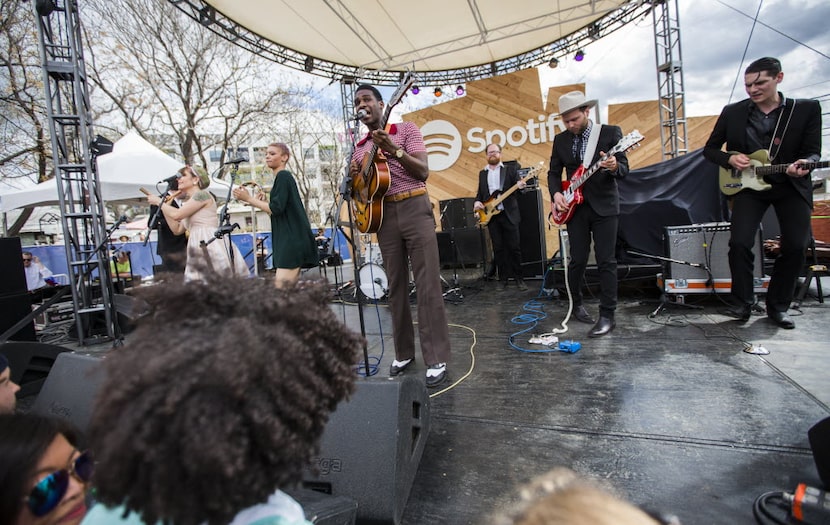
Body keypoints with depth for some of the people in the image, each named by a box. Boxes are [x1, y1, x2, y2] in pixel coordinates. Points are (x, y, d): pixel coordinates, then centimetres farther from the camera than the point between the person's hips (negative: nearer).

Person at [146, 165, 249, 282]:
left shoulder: (202, 194, -3)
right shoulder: (188, 202, 25)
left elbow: (177, 214, -9)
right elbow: (177, 229, 24)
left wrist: (159, 202, 8)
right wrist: (165, 206, 22)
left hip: (210, 246, -9)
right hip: (199, 248, 9)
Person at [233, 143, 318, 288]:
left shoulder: (283, 176, -7)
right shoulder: (284, 177, 21)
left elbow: (276, 209, -16)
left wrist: (249, 199, -9)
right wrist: (259, 201, 15)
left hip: (292, 240, -10)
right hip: (287, 239, 10)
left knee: (280, 285, -15)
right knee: (290, 286, 9)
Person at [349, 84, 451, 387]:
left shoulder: (407, 129, 5)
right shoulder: (360, 148, 17)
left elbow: (423, 172, -6)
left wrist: (393, 149, -18)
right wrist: (353, 178, -4)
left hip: (415, 208, -4)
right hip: (384, 214, 5)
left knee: (427, 285, -7)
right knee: (396, 287, 6)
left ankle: (436, 359, -2)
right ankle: (404, 353, 17)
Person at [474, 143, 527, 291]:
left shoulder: (511, 169, 7)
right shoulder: (482, 173, 16)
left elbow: (515, 186, -2)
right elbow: (480, 192, 17)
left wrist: (520, 186, -24)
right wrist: (477, 202, -3)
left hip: (509, 213, -3)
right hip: (490, 215, 3)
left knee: (514, 247, -2)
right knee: (498, 248, 5)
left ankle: (518, 278, 9)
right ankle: (503, 279, 13)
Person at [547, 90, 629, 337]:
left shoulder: (611, 132, -2)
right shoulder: (560, 139, 7)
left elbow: (624, 168, -5)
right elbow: (554, 172, 12)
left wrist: (614, 166, -28)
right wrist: (556, 193, -6)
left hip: (605, 206, -2)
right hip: (575, 207, 3)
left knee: (606, 261, -4)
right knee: (577, 260, 4)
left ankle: (607, 315, 2)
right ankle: (577, 304, 24)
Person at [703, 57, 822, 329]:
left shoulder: (807, 109, 0)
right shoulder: (732, 112, 2)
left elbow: (813, 152, -2)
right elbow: (709, 149, 8)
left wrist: (803, 164, -25)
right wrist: (729, 159, -12)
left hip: (791, 186, 0)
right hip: (748, 184, 0)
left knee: (796, 246, -6)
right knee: (739, 242, -16)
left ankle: (778, 306, 12)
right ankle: (742, 303, 1)